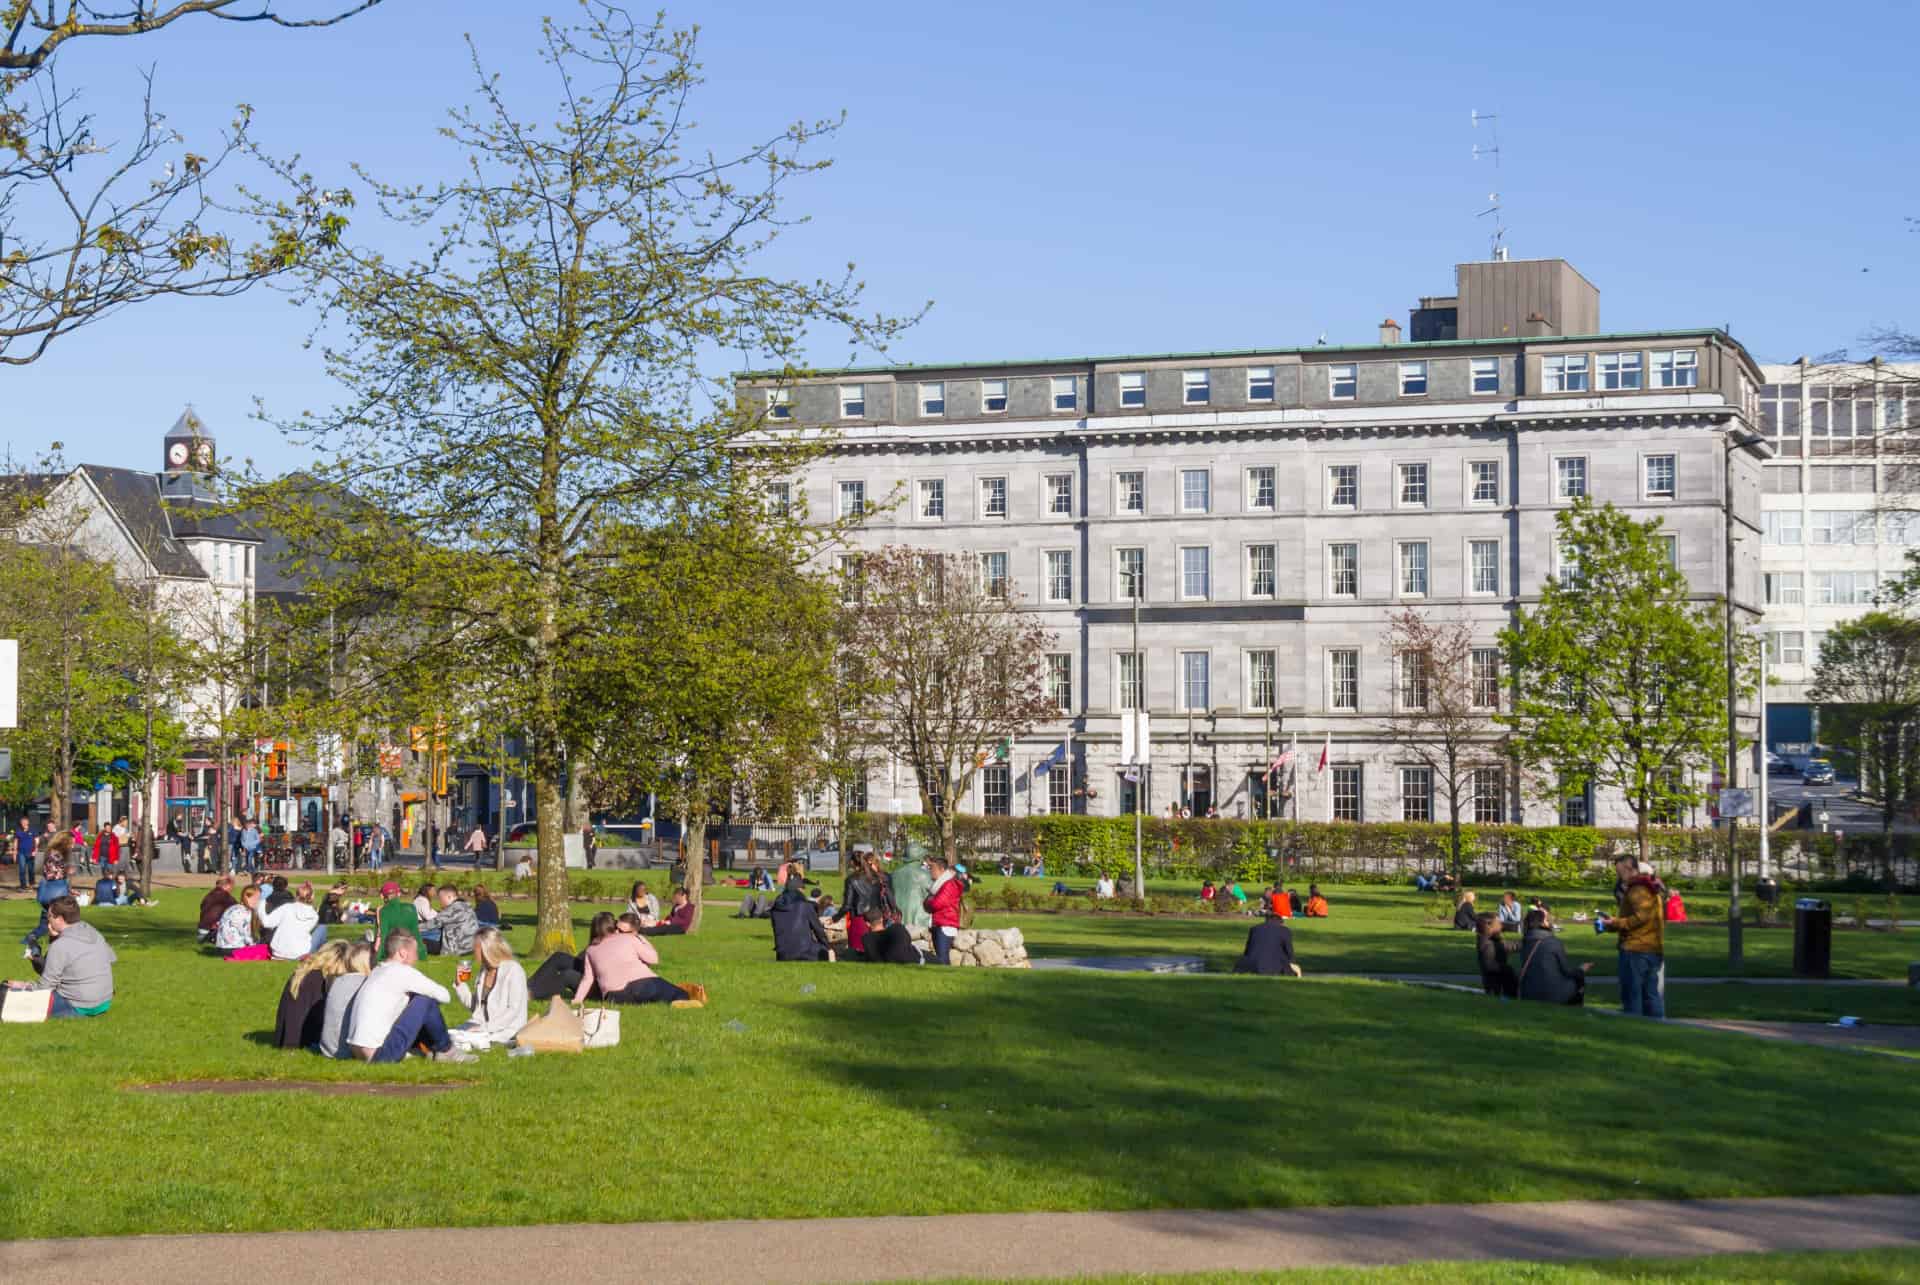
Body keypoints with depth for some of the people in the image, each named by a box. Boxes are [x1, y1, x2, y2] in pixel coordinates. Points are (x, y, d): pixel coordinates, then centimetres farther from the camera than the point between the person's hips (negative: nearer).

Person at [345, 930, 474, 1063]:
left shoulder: (377, 971, 15)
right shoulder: (401, 971, -9)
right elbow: (444, 996, -5)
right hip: (379, 1054, -9)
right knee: (426, 1001, -4)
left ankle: (432, 1047, 20)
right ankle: (445, 1050, 11)